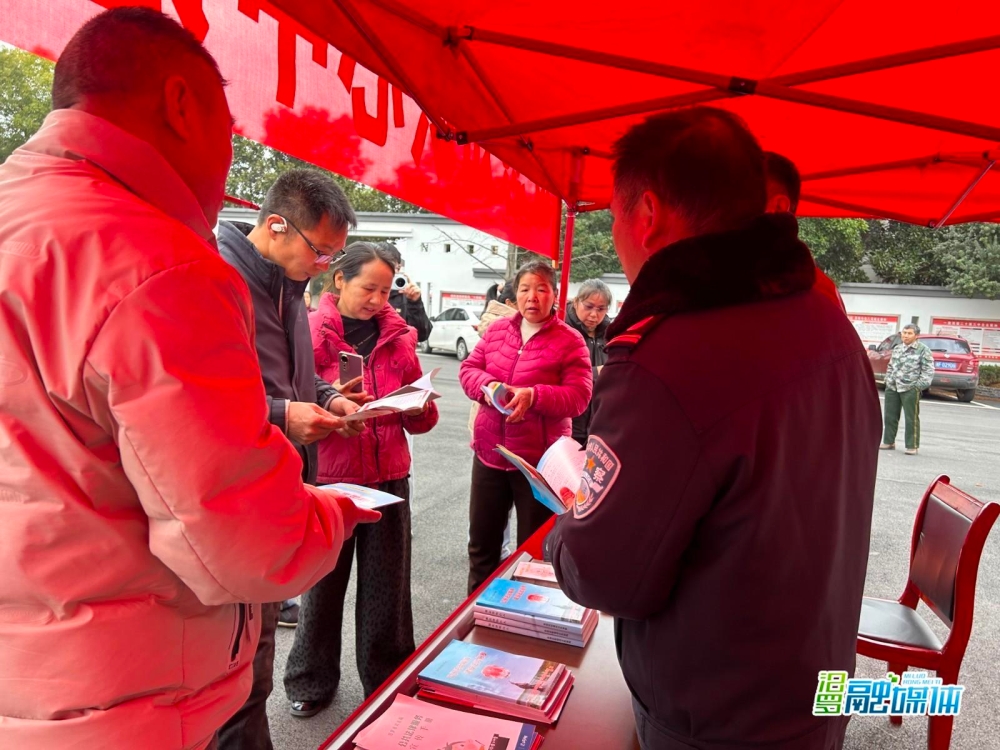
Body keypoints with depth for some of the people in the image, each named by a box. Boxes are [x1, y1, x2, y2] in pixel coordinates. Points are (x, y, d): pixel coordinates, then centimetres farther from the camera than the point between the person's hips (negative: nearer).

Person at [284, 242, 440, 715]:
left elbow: (421, 421, 10)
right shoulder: (311, 332, -5)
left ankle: (388, 679, 31)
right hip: (329, 477, -2)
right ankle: (311, 681, 34)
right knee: (323, 582, 11)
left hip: (389, 477, 3)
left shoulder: (398, 337, 6)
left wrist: (419, 407, -12)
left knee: (387, 584, 10)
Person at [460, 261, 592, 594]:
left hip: (539, 458, -4)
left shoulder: (569, 340, -8)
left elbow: (579, 396, -13)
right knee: (481, 541, 18)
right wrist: (489, 386, -15)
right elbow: (468, 369, 6)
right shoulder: (497, 329, 6)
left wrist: (534, 396, -28)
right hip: (489, 451, 5)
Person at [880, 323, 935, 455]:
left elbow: (928, 370, -6)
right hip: (892, 388, 6)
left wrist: (920, 385, -12)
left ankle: (912, 446, 4)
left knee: (911, 418, -2)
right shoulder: (897, 348, 14)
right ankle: (888, 442, 20)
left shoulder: (923, 349, -3)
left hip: (910, 389, -6)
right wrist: (888, 380, 12)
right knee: (890, 416, 9)